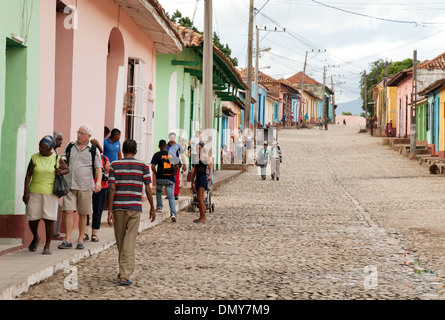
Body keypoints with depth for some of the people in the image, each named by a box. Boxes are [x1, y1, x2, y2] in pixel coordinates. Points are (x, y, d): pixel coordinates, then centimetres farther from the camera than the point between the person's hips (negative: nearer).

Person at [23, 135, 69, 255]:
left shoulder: (57, 159, 2)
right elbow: (28, 175, 3)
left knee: (49, 219, -5)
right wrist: (26, 192, -4)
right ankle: (35, 238, 30)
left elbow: (67, 170, 16)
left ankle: (47, 246, 5)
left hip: (50, 193, -1)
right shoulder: (35, 158, 2)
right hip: (35, 192, 1)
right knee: (32, 219, 1)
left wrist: (61, 171, -8)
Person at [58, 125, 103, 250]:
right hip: (69, 184, 2)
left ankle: (80, 240, 15)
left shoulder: (94, 150, 3)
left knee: (82, 214, 5)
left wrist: (98, 182, -14)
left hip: (85, 186, -1)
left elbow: (98, 168, 1)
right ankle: (68, 240, -7)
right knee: (68, 211, -7)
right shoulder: (70, 147, 11)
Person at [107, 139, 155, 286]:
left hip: (118, 207, 1)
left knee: (120, 241, 14)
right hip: (135, 207, -1)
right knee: (130, 242, -2)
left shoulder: (114, 165, 2)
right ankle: (125, 275, -10)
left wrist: (110, 210, -4)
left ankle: (124, 272, 28)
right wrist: (152, 208, 11)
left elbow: (112, 188, -4)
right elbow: (148, 189, 1)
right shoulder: (143, 166, 1)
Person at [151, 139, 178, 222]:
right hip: (170, 179, 1)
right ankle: (173, 213, -13)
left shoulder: (157, 155, 0)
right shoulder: (172, 154, 5)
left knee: (158, 191, 31)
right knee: (171, 197, 3)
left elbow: (153, 166, -9)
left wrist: (156, 174, 5)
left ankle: (159, 207, 28)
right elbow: (177, 167, 1)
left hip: (160, 178, -1)